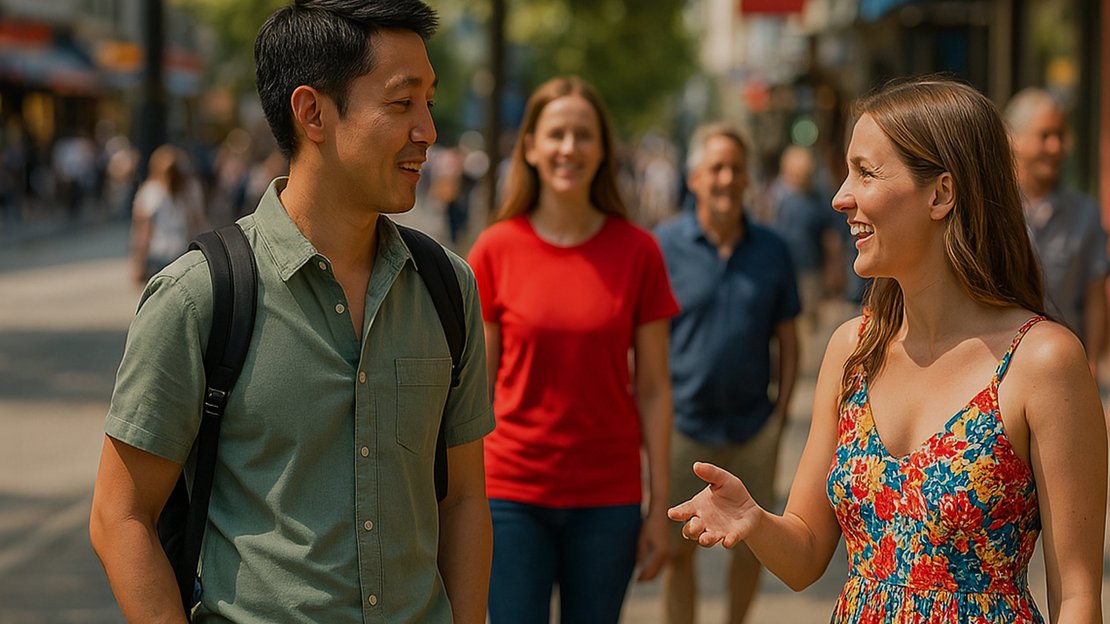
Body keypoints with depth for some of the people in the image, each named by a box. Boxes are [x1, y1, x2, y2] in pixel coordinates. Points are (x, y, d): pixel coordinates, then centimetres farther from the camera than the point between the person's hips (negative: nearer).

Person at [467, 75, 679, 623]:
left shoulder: (636, 251, 0)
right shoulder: (496, 249, -1)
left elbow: (653, 389, 2)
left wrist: (659, 505, -1)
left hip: (608, 496, 1)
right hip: (513, 491, 0)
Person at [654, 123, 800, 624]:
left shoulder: (771, 250, 3)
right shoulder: (662, 246, -5)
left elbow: (787, 339, 9)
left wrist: (781, 410, 1)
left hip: (752, 427, 3)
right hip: (683, 425, -2)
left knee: (751, 545, 11)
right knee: (678, 549, 3)